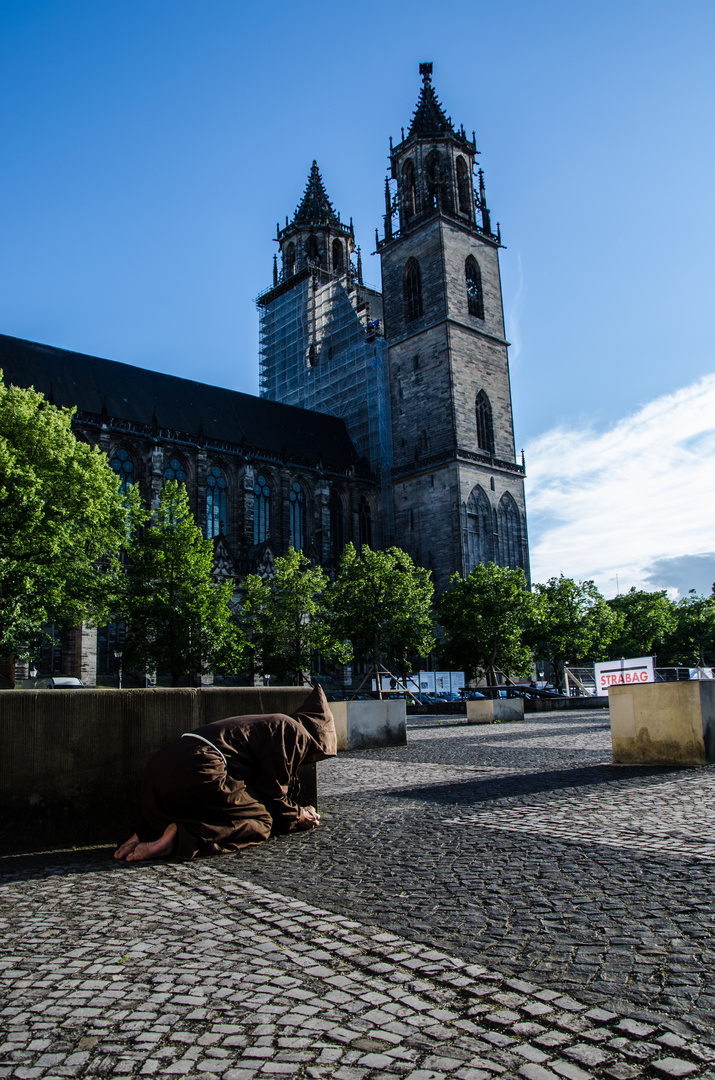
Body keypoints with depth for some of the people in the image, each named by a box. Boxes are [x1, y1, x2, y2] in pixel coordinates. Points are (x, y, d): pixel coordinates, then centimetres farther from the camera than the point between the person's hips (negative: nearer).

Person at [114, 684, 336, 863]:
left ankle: (147, 832, 8)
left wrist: (296, 812, 39)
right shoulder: (293, 732, 3)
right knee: (260, 823, 0)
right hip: (197, 772, -10)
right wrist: (297, 816, 18)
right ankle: (181, 837, -18)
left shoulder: (270, 724, 31)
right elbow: (273, 794, 0)